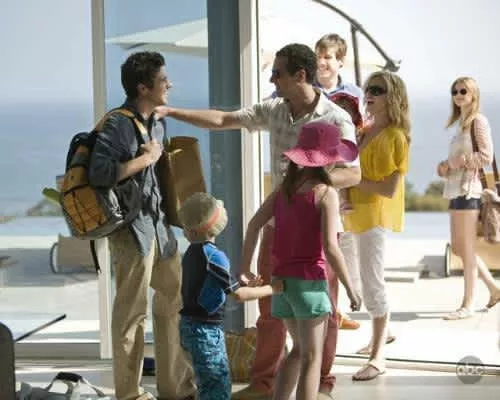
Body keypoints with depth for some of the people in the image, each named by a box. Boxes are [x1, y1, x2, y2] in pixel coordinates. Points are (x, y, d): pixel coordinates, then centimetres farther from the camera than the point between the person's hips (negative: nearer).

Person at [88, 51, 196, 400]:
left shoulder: (157, 123, 12)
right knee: (132, 312, -1)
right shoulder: (118, 124, -16)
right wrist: (145, 159, -21)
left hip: (158, 224, 9)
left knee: (175, 302, 13)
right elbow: (99, 173, -28)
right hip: (132, 227, -9)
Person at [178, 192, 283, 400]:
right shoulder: (214, 256, -18)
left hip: (190, 326, 9)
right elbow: (238, 294, -17)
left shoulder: (192, 253, 10)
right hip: (206, 328, -9)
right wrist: (271, 289, -7)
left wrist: (245, 287, 16)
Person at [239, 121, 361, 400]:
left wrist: (245, 270, 11)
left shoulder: (285, 188, 8)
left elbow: (254, 225, 5)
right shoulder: (325, 193, -11)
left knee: (300, 349, 22)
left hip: (281, 279, 7)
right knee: (312, 357, 0)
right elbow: (330, 248, -17)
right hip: (309, 280, -6)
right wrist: (350, 290, -10)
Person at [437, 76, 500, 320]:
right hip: (456, 190, 9)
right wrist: (446, 167, 4)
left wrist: (452, 163, -11)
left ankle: (468, 305, -1)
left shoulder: (478, 121, -5)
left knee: (467, 249, -6)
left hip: (468, 189, -9)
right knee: (458, 248, 11)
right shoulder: (460, 123, 20)